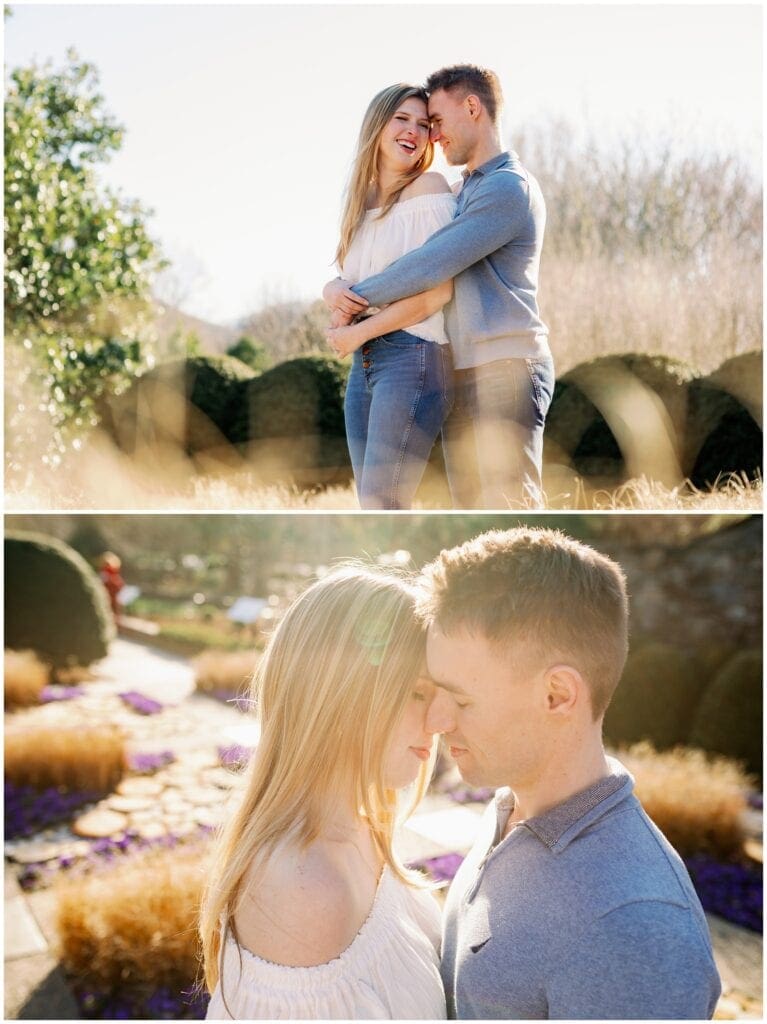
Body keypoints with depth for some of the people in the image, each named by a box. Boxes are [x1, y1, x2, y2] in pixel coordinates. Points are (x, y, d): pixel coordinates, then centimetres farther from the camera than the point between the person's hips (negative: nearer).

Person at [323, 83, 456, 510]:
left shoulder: (428, 187, -3)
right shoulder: (362, 200, 18)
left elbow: (438, 290, -12)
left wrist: (359, 332, -8)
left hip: (414, 355, -7)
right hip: (364, 362, 7)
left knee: (380, 504, -14)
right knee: (374, 506, 7)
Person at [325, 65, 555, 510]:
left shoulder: (509, 187, -8)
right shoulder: (462, 193, 23)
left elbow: (431, 267, -16)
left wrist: (356, 296, -5)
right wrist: (338, 286, 4)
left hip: (505, 368, -9)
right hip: (461, 373, 9)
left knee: (509, 503, -11)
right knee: (470, 504, 9)